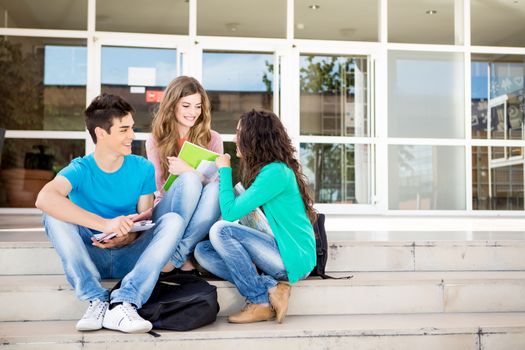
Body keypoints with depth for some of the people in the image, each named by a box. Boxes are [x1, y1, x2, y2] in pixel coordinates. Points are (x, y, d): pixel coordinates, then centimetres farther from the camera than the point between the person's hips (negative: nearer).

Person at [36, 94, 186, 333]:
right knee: (54, 215, -24)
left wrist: (127, 237, -24)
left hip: (129, 257, 2)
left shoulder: (143, 169, -1)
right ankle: (97, 300, -31)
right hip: (90, 257, -2)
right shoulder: (80, 170, -9)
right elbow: (44, 199, -31)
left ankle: (122, 304, -34)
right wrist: (104, 224, -40)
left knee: (173, 221, -21)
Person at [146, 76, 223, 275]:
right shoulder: (156, 142, 3)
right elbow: (160, 188, -2)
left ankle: (178, 255, -33)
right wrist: (192, 174, -22)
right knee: (189, 179, -31)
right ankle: (184, 258, -27)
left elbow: (218, 180, -4)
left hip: (198, 221, 1)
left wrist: (187, 169, -24)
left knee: (216, 188, -32)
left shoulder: (212, 139, 4)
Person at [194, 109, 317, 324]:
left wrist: (225, 170, -6)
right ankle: (269, 286, -11)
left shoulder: (276, 172, -16)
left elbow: (230, 212, -17)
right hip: (277, 253, 9)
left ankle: (261, 300, -13)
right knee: (202, 250, -2)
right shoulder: (264, 170, 13)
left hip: (294, 258, -9)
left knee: (221, 230, -22)